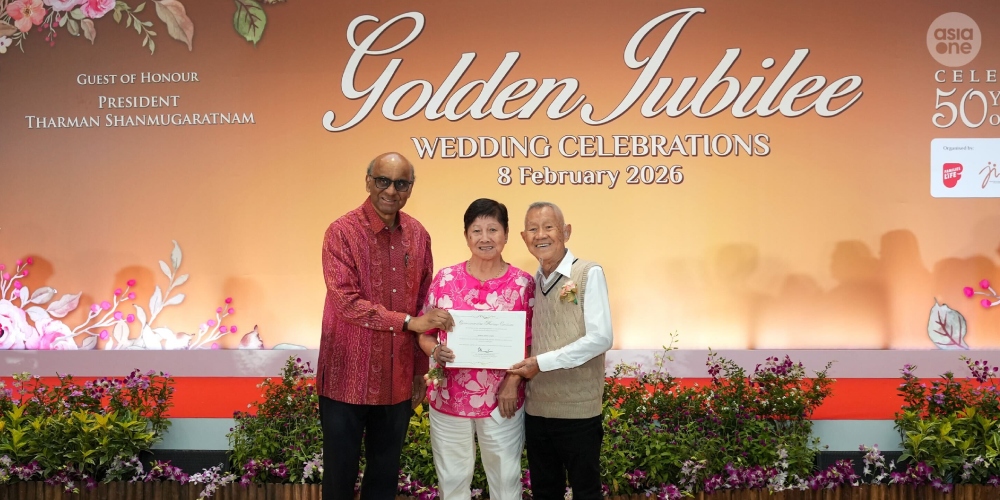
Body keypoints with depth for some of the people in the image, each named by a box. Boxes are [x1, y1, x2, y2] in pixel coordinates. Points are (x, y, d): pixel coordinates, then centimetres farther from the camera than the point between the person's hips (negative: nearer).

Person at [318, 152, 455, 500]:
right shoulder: (343, 232, -10)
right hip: (348, 377, -4)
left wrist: (420, 371, 11)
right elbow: (346, 301, -19)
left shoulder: (418, 236, 5)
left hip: (398, 380, 5)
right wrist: (408, 322, -24)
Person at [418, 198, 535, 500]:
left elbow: (531, 342, -2)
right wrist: (435, 351, -17)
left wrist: (513, 382, -14)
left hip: (502, 398, -1)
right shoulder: (446, 278, -1)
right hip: (449, 396, 1)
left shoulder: (523, 283, -3)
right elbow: (423, 332, 4)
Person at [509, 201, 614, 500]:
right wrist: (518, 370, -3)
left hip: (578, 409, -5)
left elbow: (600, 339, -16)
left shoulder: (589, 274, -8)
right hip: (536, 408, 6)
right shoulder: (531, 282, 10)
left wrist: (542, 362, -17)